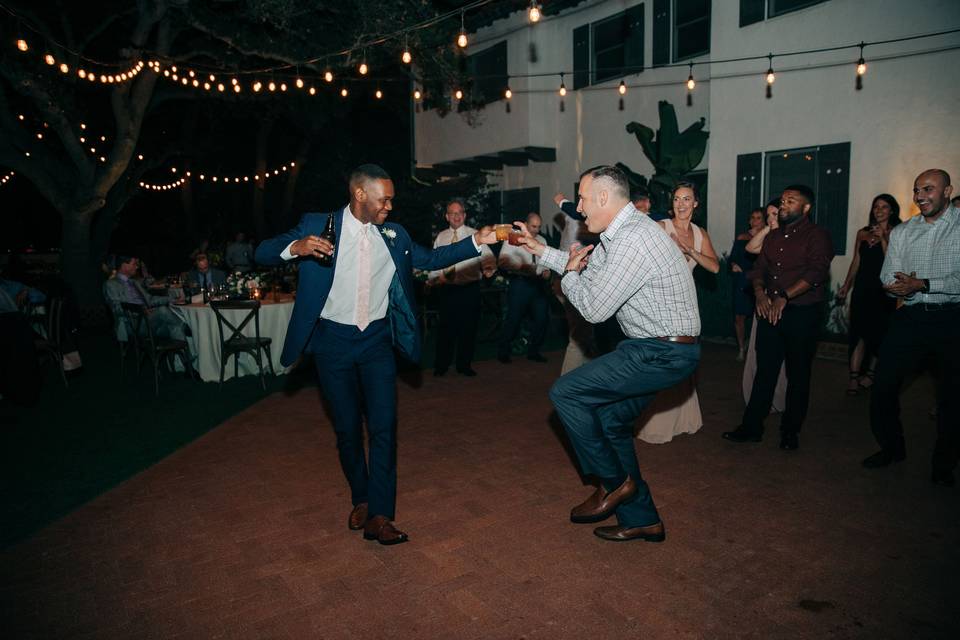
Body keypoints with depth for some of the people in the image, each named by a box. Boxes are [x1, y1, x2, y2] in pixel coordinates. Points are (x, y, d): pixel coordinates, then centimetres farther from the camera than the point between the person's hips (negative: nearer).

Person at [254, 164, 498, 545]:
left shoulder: (393, 235, 5)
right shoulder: (318, 225, -5)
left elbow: (430, 259, 12)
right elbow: (263, 253, -8)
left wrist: (477, 241, 2)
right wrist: (295, 247, -30)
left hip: (376, 340, 2)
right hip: (333, 341, -2)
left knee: (384, 424, -5)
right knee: (347, 427, 9)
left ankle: (379, 515, 3)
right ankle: (360, 499, 31)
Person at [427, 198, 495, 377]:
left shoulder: (474, 234, 0)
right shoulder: (441, 237, 10)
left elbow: (487, 256, -13)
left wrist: (489, 267, -33)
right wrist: (433, 279, 2)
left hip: (469, 288, -1)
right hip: (447, 289, 2)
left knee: (469, 327, 5)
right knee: (446, 327, 7)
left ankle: (464, 365, 22)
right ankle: (441, 365, 22)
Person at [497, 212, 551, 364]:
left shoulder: (542, 240, 14)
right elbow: (502, 262, -11)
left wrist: (546, 271, -1)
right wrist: (520, 267, -25)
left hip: (538, 283, 6)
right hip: (520, 283, -5)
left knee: (542, 317, 6)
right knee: (514, 318, -4)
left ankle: (533, 351, 23)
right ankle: (503, 352, 13)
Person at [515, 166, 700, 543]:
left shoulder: (631, 240, -23)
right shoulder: (622, 232, 10)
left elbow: (593, 308, -21)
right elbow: (591, 268, 24)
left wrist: (569, 275, -3)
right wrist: (539, 250, 20)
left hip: (662, 354, -10)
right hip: (658, 347, 10)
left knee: (565, 392, -10)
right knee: (610, 421, 15)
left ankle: (614, 482, 7)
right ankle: (642, 520, 27)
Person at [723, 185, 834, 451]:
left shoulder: (817, 235, -4)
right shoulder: (774, 235, 16)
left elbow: (815, 272, -18)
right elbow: (759, 268, 11)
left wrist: (784, 297, -25)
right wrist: (759, 292, -9)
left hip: (802, 313, -5)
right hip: (769, 310, 5)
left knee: (798, 374, 7)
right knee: (764, 371, 7)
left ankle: (790, 431, 19)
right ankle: (752, 427, 13)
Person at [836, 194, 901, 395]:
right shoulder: (863, 233, 11)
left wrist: (883, 238, -15)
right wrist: (846, 286, 11)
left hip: (884, 289, -2)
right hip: (862, 287, 3)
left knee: (878, 331, 6)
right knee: (859, 330, -3)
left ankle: (870, 373, 19)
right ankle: (854, 376, -5)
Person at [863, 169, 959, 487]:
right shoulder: (901, 232, 11)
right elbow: (889, 280, 4)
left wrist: (922, 285, -19)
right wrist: (906, 289, -16)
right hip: (911, 317, 4)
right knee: (883, 385, 3)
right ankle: (892, 448, 24)